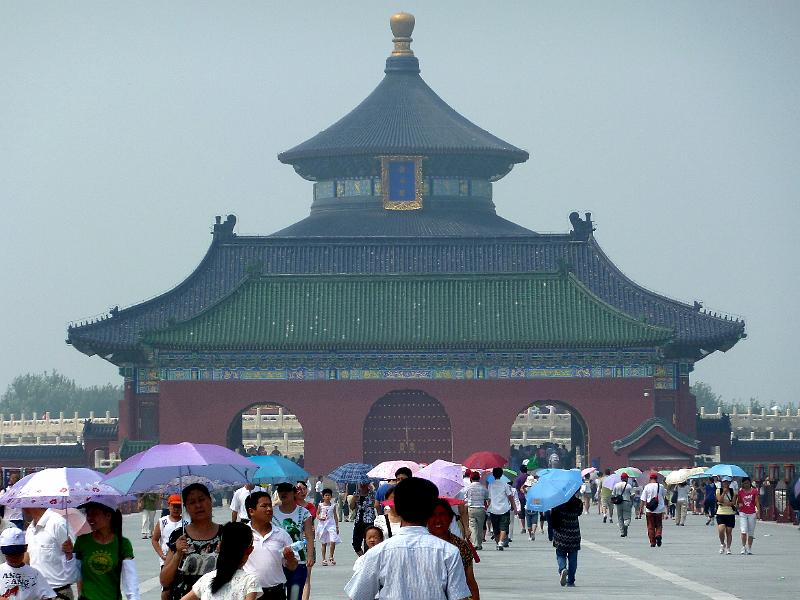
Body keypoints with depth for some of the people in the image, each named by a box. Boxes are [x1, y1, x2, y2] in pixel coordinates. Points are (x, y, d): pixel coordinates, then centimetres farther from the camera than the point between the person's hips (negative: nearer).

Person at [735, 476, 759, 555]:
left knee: (751, 533, 5)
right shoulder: (740, 492, 4)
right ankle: (743, 547, -6)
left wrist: (758, 511, -13)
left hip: (752, 513, 0)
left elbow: (757, 502, -2)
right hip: (743, 513, 0)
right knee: (743, 531, -12)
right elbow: (738, 502, 13)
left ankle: (749, 549, 13)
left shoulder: (754, 491, 1)